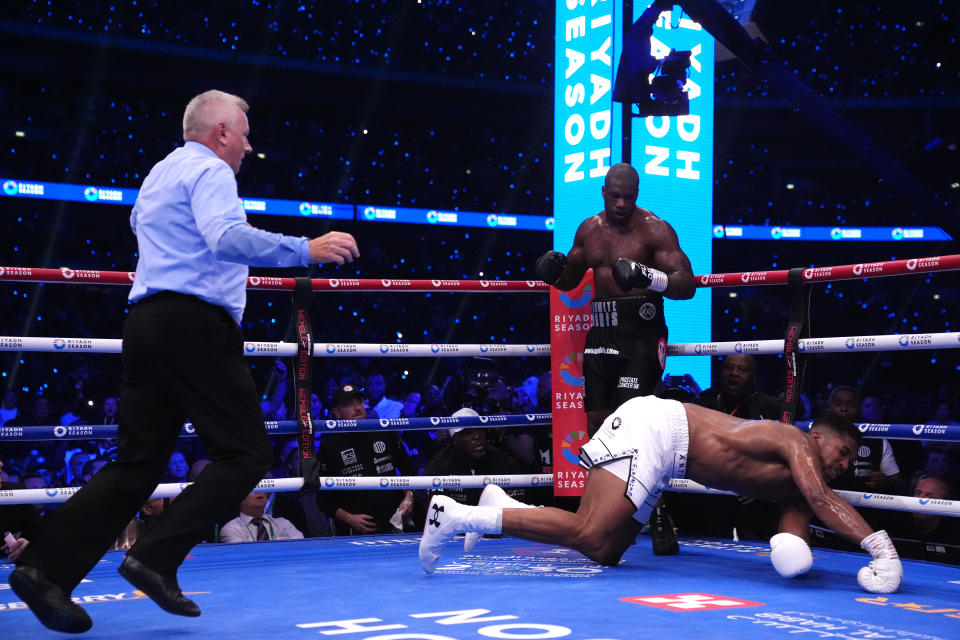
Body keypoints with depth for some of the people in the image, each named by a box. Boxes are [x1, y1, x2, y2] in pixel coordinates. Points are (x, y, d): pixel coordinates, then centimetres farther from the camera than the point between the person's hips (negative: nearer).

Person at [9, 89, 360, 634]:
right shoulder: (209, 171, -4)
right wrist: (306, 250, -22)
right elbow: (229, 239, -21)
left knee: (139, 462, 8)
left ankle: (46, 568, 0)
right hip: (195, 323, -9)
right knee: (245, 454, -6)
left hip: (147, 322, 9)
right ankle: (155, 559, -14)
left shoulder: (158, 174, 26)